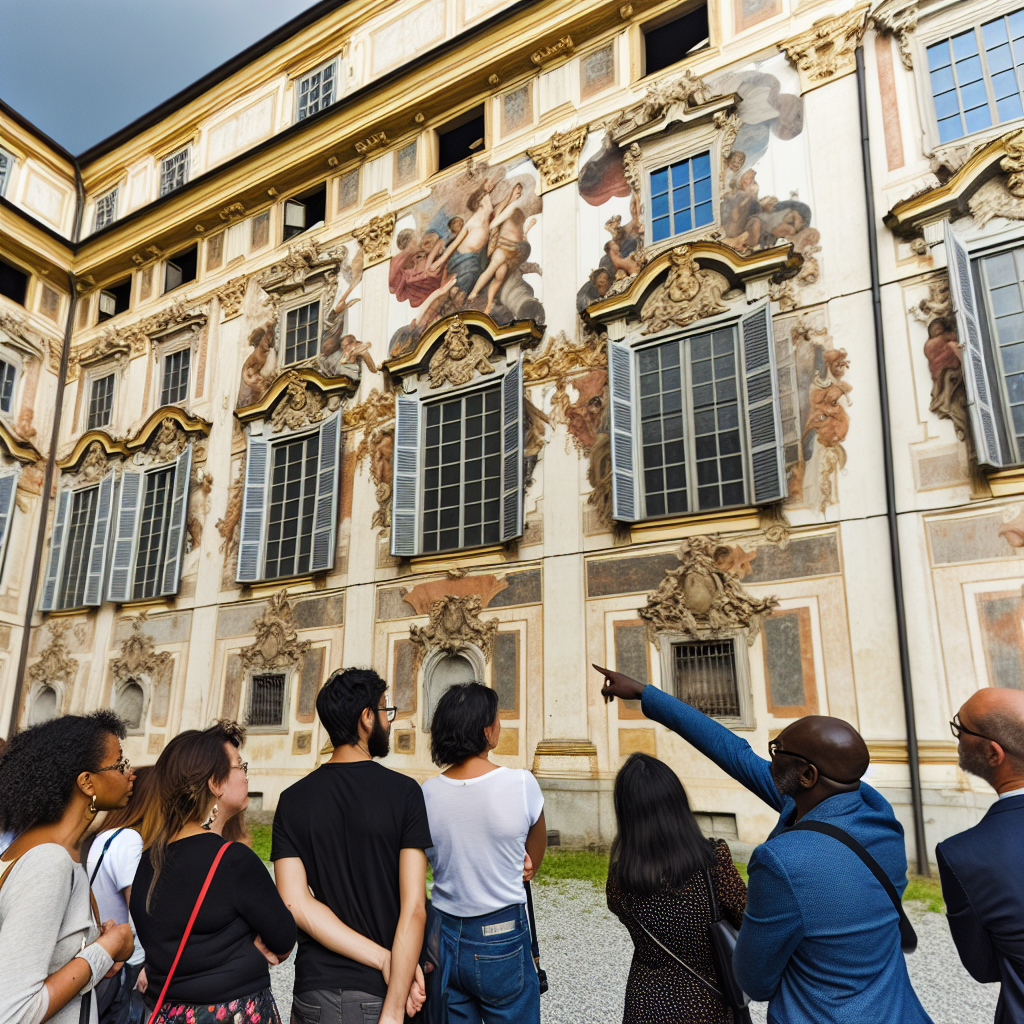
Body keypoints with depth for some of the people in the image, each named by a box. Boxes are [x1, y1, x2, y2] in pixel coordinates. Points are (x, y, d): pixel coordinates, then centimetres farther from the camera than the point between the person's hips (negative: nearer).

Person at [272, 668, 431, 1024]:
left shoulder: (293, 800, -3)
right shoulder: (403, 792, -13)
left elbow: (296, 904, -10)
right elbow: (413, 908, -18)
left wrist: (383, 960, -11)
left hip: (316, 995, 3)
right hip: (379, 995, -3)